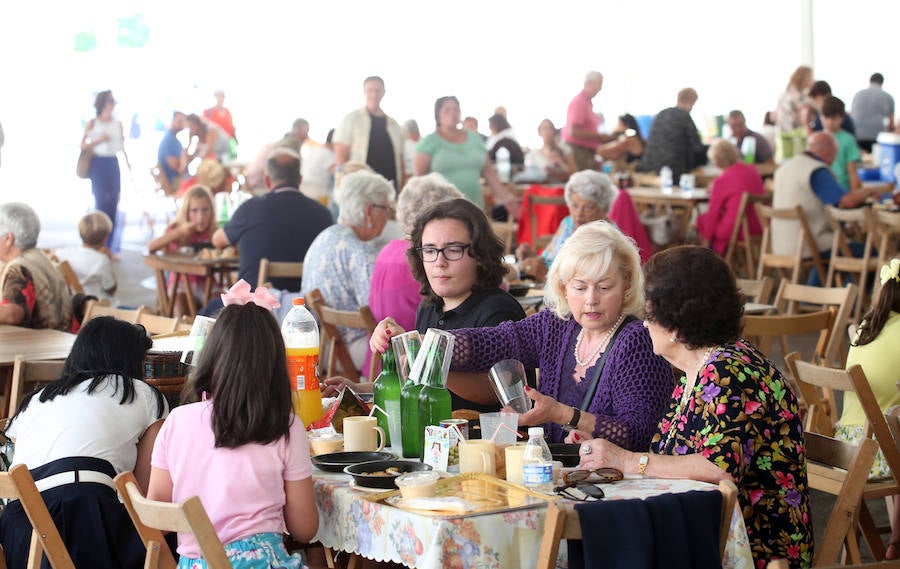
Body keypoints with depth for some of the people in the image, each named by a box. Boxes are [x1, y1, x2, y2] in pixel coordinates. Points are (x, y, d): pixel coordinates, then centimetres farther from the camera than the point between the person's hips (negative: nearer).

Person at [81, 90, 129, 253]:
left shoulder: (118, 123, 10)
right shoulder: (92, 123, 1)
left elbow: (122, 146, 13)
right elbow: (83, 145, 1)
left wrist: (128, 165, 10)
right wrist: (99, 140, -13)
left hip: (113, 164, 4)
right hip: (98, 163, -4)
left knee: (113, 201, 2)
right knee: (101, 201, -8)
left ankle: (111, 244, 8)